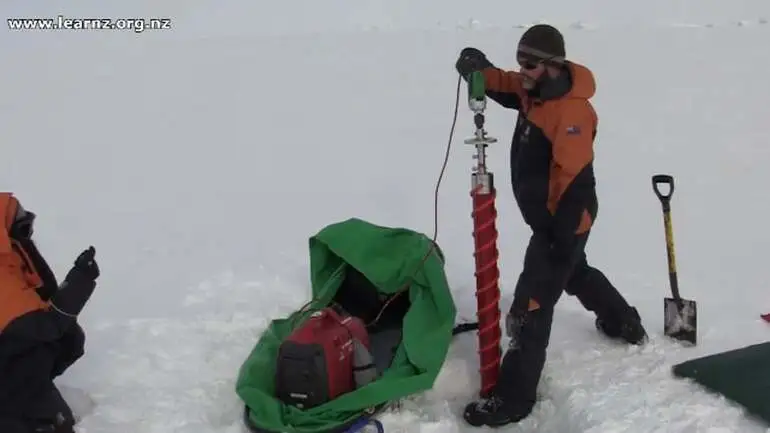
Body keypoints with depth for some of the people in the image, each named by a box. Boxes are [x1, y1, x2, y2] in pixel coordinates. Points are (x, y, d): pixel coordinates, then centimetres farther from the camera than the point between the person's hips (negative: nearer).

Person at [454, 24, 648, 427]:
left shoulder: (572, 111, -27)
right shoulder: (535, 90, 1)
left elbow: (574, 178, -30)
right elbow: (505, 88, 11)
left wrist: (563, 232, -29)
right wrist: (480, 70, -13)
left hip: (563, 222, -10)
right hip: (546, 216, 10)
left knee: (532, 303, -8)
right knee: (575, 273, 32)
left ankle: (514, 397, 0)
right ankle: (624, 323, 57)